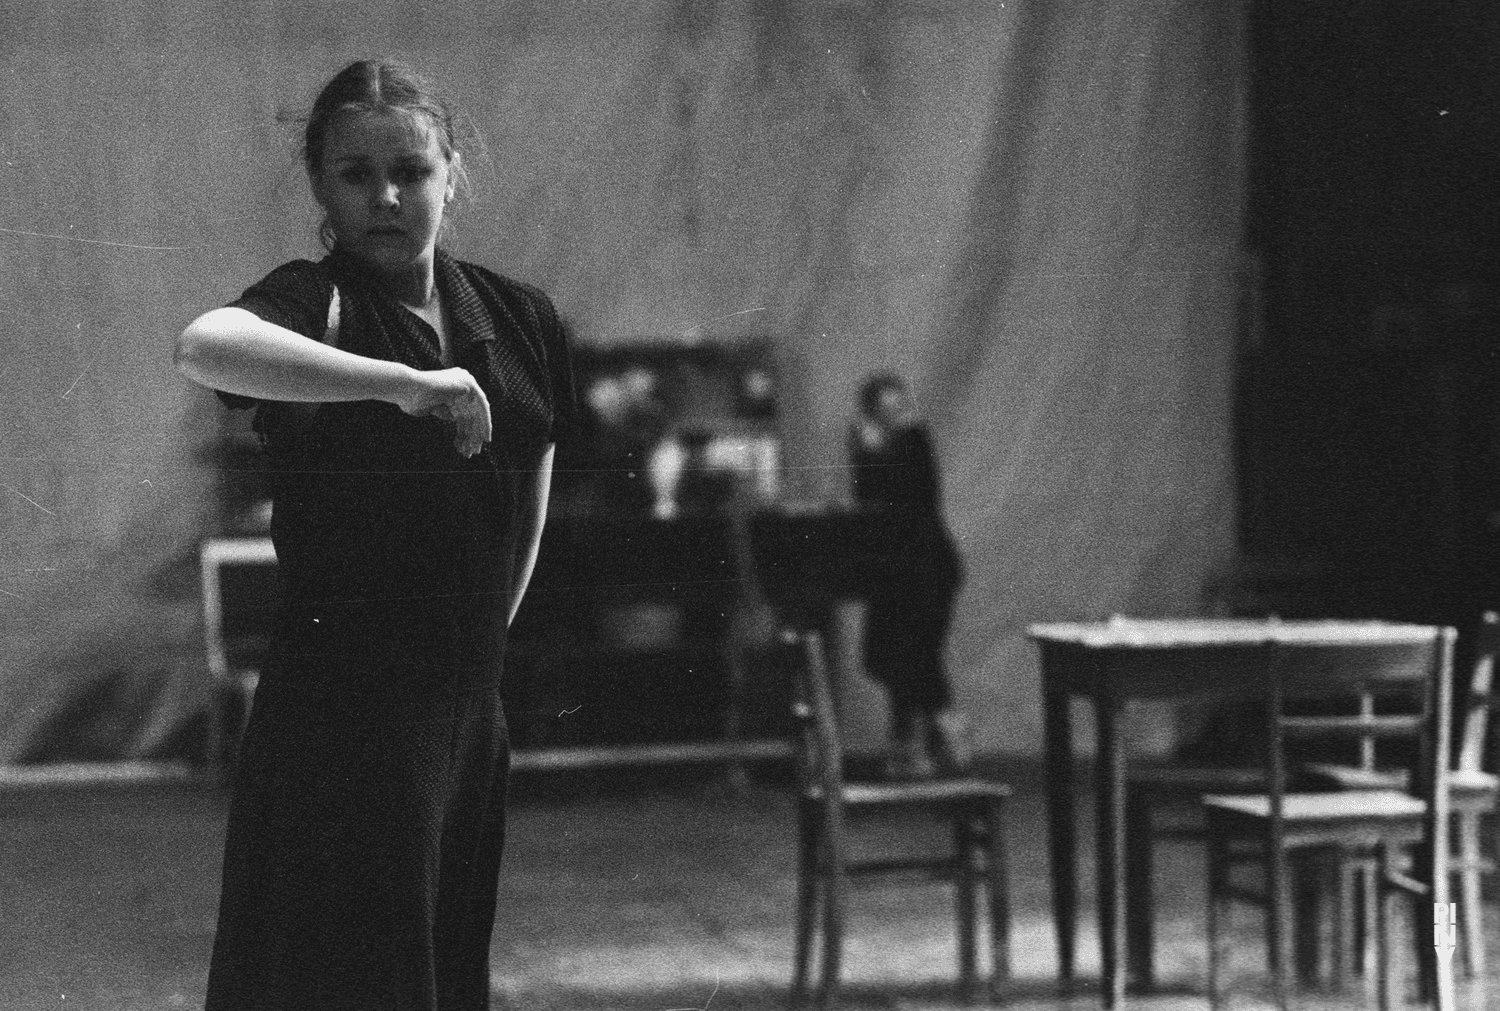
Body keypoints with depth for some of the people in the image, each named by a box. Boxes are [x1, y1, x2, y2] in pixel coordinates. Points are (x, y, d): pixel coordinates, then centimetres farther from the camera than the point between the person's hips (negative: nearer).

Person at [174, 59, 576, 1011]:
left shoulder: (515, 317, 8)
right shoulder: (317, 302, -11)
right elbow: (205, 344, -35)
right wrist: (406, 382, -38)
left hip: (469, 718, 6)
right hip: (343, 717, -6)